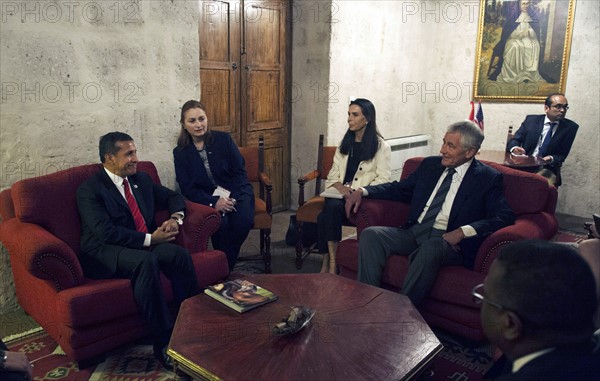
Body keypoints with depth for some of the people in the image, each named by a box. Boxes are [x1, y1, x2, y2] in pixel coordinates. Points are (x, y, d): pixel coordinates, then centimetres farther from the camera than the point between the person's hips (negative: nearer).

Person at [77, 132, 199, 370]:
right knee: (146, 261, -37)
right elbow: (105, 232, -19)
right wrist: (149, 239, -21)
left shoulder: (142, 180, 14)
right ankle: (164, 341, -30)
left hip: (146, 246, 6)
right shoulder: (89, 190, -6)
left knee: (179, 254, -26)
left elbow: (174, 197, 23)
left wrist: (176, 218, 0)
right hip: (105, 253, -5)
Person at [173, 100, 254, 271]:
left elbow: (240, 171, -1)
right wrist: (213, 202, -20)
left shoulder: (223, 139, -1)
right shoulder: (180, 152, 0)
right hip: (208, 198, 0)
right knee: (220, 224, -32)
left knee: (243, 221, -29)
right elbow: (188, 188, -3)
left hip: (237, 192, 1)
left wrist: (232, 198, -17)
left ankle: (226, 267, -7)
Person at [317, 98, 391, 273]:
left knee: (332, 207, -32)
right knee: (330, 207, -31)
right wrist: (340, 186, -6)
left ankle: (329, 260, -24)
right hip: (340, 192, 5)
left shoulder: (381, 146, 2)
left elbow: (383, 179, -6)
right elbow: (334, 172, 16)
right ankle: (330, 259, -27)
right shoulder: (345, 143, 20)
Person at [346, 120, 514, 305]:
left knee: (430, 247, -39)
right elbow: (400, 188, 23)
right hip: (414, 233, 5)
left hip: (448, 241, -5)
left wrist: (463, 231, -22)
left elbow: (505, 216, -8)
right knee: (370, 234, -20)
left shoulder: (488, 178, 3)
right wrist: (363, 191, 7)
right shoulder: (430, 164, 17)